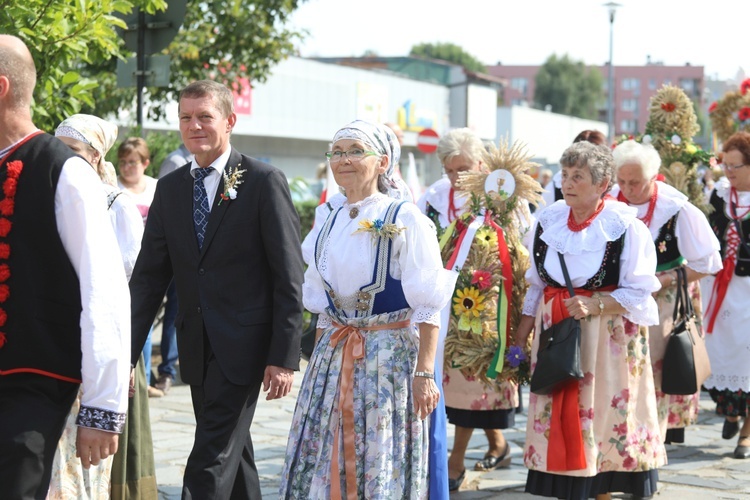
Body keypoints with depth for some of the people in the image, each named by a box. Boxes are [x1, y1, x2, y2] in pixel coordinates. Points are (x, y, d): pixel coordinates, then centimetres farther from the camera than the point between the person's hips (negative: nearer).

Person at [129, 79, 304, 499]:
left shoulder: (265, 182, -7)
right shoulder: (169, 188, 9)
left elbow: (289, 276, -9)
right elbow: (149, 275, 8)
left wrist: (285, 357, -13)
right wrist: (127, 353, 1)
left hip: (243, 344, -6)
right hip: (197, 347, 6)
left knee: (213, 458, -9)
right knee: (233, 452, 17)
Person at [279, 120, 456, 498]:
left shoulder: (405, 219, -9)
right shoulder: (332, 222, 9)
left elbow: (427, 307, -12)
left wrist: (424, 373, -18)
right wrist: (323, 359, 11)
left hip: (389, 353, -6)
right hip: (333, 356, 6)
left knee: (382, 467, 1)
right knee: (324, 464, 6)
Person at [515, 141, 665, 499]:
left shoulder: (625, 226, -10)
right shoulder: (549, 220, 5)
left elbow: (639, 292, -10)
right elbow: (536, 285, 13)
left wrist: (594, 305, -22)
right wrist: (521, 335, 10)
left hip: (608, 335, -4)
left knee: (602, 416, 0)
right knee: (560, 420, 5)